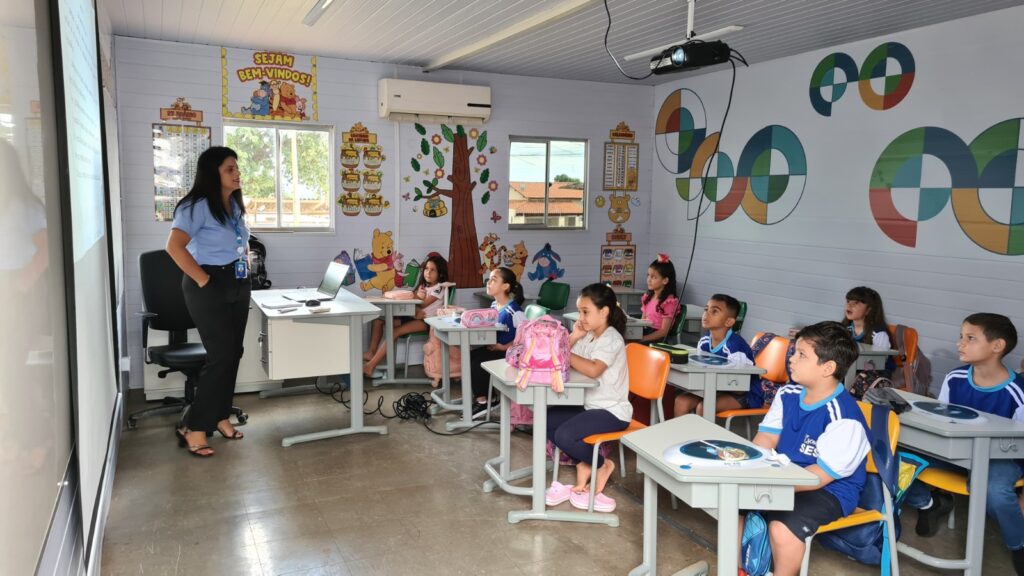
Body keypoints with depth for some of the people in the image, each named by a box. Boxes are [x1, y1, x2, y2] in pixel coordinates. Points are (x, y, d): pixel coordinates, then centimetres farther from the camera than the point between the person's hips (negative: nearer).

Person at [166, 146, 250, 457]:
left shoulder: (234, 205, 12)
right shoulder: (198, 206, -15)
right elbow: (174, 247, -25)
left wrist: (245, 266, 13)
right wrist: (202, 280, -21)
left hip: (238, 286, 8)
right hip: (211, 289, -8)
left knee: (233, 354, 11)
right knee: (221, 356, -9)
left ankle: (220, 416, 25)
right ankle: (193, 428, 0)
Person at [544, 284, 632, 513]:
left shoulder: (612, 339, -18)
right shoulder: (588, 336, 8)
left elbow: (593, 369, -36)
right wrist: (573, 338, -7)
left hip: (612, 411, -9)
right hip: (590, 406, 9)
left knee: (564, 435, -24)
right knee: (547, 419, 0)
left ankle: (602, 465, 4)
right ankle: (584, 464, 8)